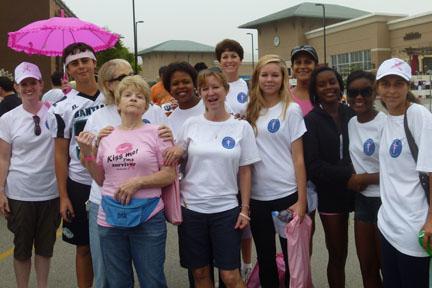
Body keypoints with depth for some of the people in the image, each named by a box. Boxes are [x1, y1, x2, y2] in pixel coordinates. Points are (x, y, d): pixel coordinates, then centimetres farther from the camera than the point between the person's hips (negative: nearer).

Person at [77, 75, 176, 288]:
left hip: (148, 217, -3)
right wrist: (87, 153, 0)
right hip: (110, 218, 4)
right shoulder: (107, 137, 7)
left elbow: (170, 175, -5)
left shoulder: (155, 133, -4)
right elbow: (101, 180, 12)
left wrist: (137, 182, -17)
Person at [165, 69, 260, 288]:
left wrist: (245, 209, -1)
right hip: (191, 208, 2)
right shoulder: (191, 124, 2)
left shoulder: (242, 127, 0)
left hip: (226, 209, -1)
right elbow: (173, 160, 11)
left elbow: (245, 172, 2)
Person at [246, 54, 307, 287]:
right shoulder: (251, 111, 7)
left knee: (292, 256, 8)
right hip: (256, 196, 3)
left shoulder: (291, 110, -3)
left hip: (286, 195, -3)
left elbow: (298, 158, -6)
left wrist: (301, 200, -10)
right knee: (265, 258, 15)